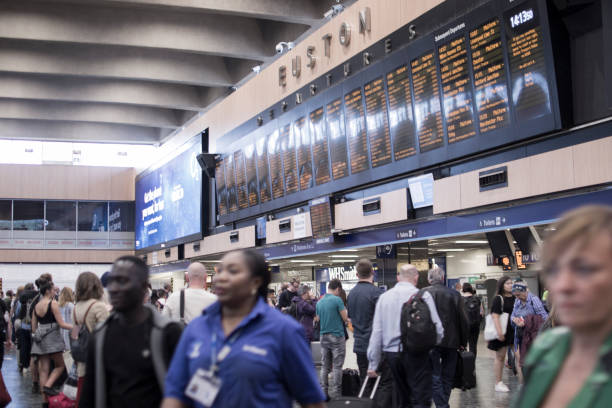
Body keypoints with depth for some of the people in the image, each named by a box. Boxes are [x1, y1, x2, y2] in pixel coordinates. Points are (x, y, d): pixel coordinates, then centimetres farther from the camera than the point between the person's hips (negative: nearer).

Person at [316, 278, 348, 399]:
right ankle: (335, 393, 0)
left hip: (324, 336, 6)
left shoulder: (319, 302, 6)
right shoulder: (337, 300, -13)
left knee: (325, 366, 11)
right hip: (337, 336, -6)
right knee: (337, 366, 0)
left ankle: (324, 392, 14)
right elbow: (345, 318, -9)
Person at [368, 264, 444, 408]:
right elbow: (437, 329, -8)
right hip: (416, 354, -4)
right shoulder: (423, 296, -6)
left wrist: (373, 363, 5)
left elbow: (376, 332, 3)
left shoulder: (384, 297, 5)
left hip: (391, 354, 4)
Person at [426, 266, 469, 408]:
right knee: (448, 376, 15)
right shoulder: (455, 294, -4)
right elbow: (463, 320, -1)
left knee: (435, 377, 2)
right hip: (451, 342, 2)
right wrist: (463, 342, 9)